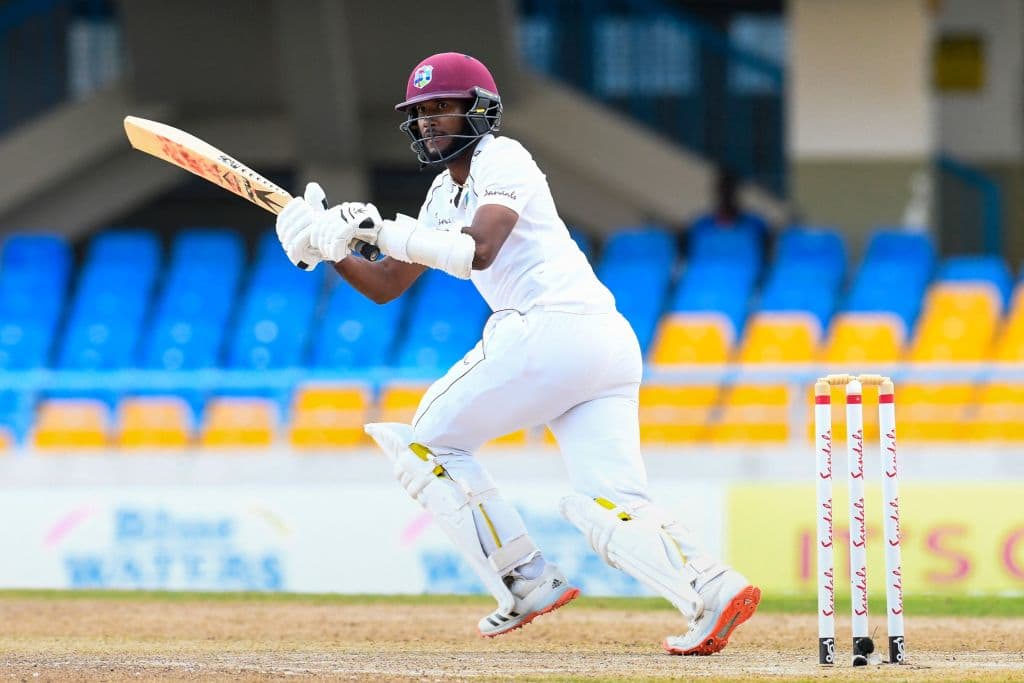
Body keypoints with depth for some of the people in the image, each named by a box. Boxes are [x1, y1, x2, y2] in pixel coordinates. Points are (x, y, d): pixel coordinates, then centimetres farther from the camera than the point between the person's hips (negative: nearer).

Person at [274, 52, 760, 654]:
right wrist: (330, 246, 12)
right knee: (613, 507, -2)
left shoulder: (502, 160, -1)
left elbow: (478, 250, -18)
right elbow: (386, 286, 27)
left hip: (549, 328, -9)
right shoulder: (446, 193, 26)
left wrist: (385, 231, -14)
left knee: (429, 442, 5)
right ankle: (714, 588, -23)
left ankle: (527, 582, -1)